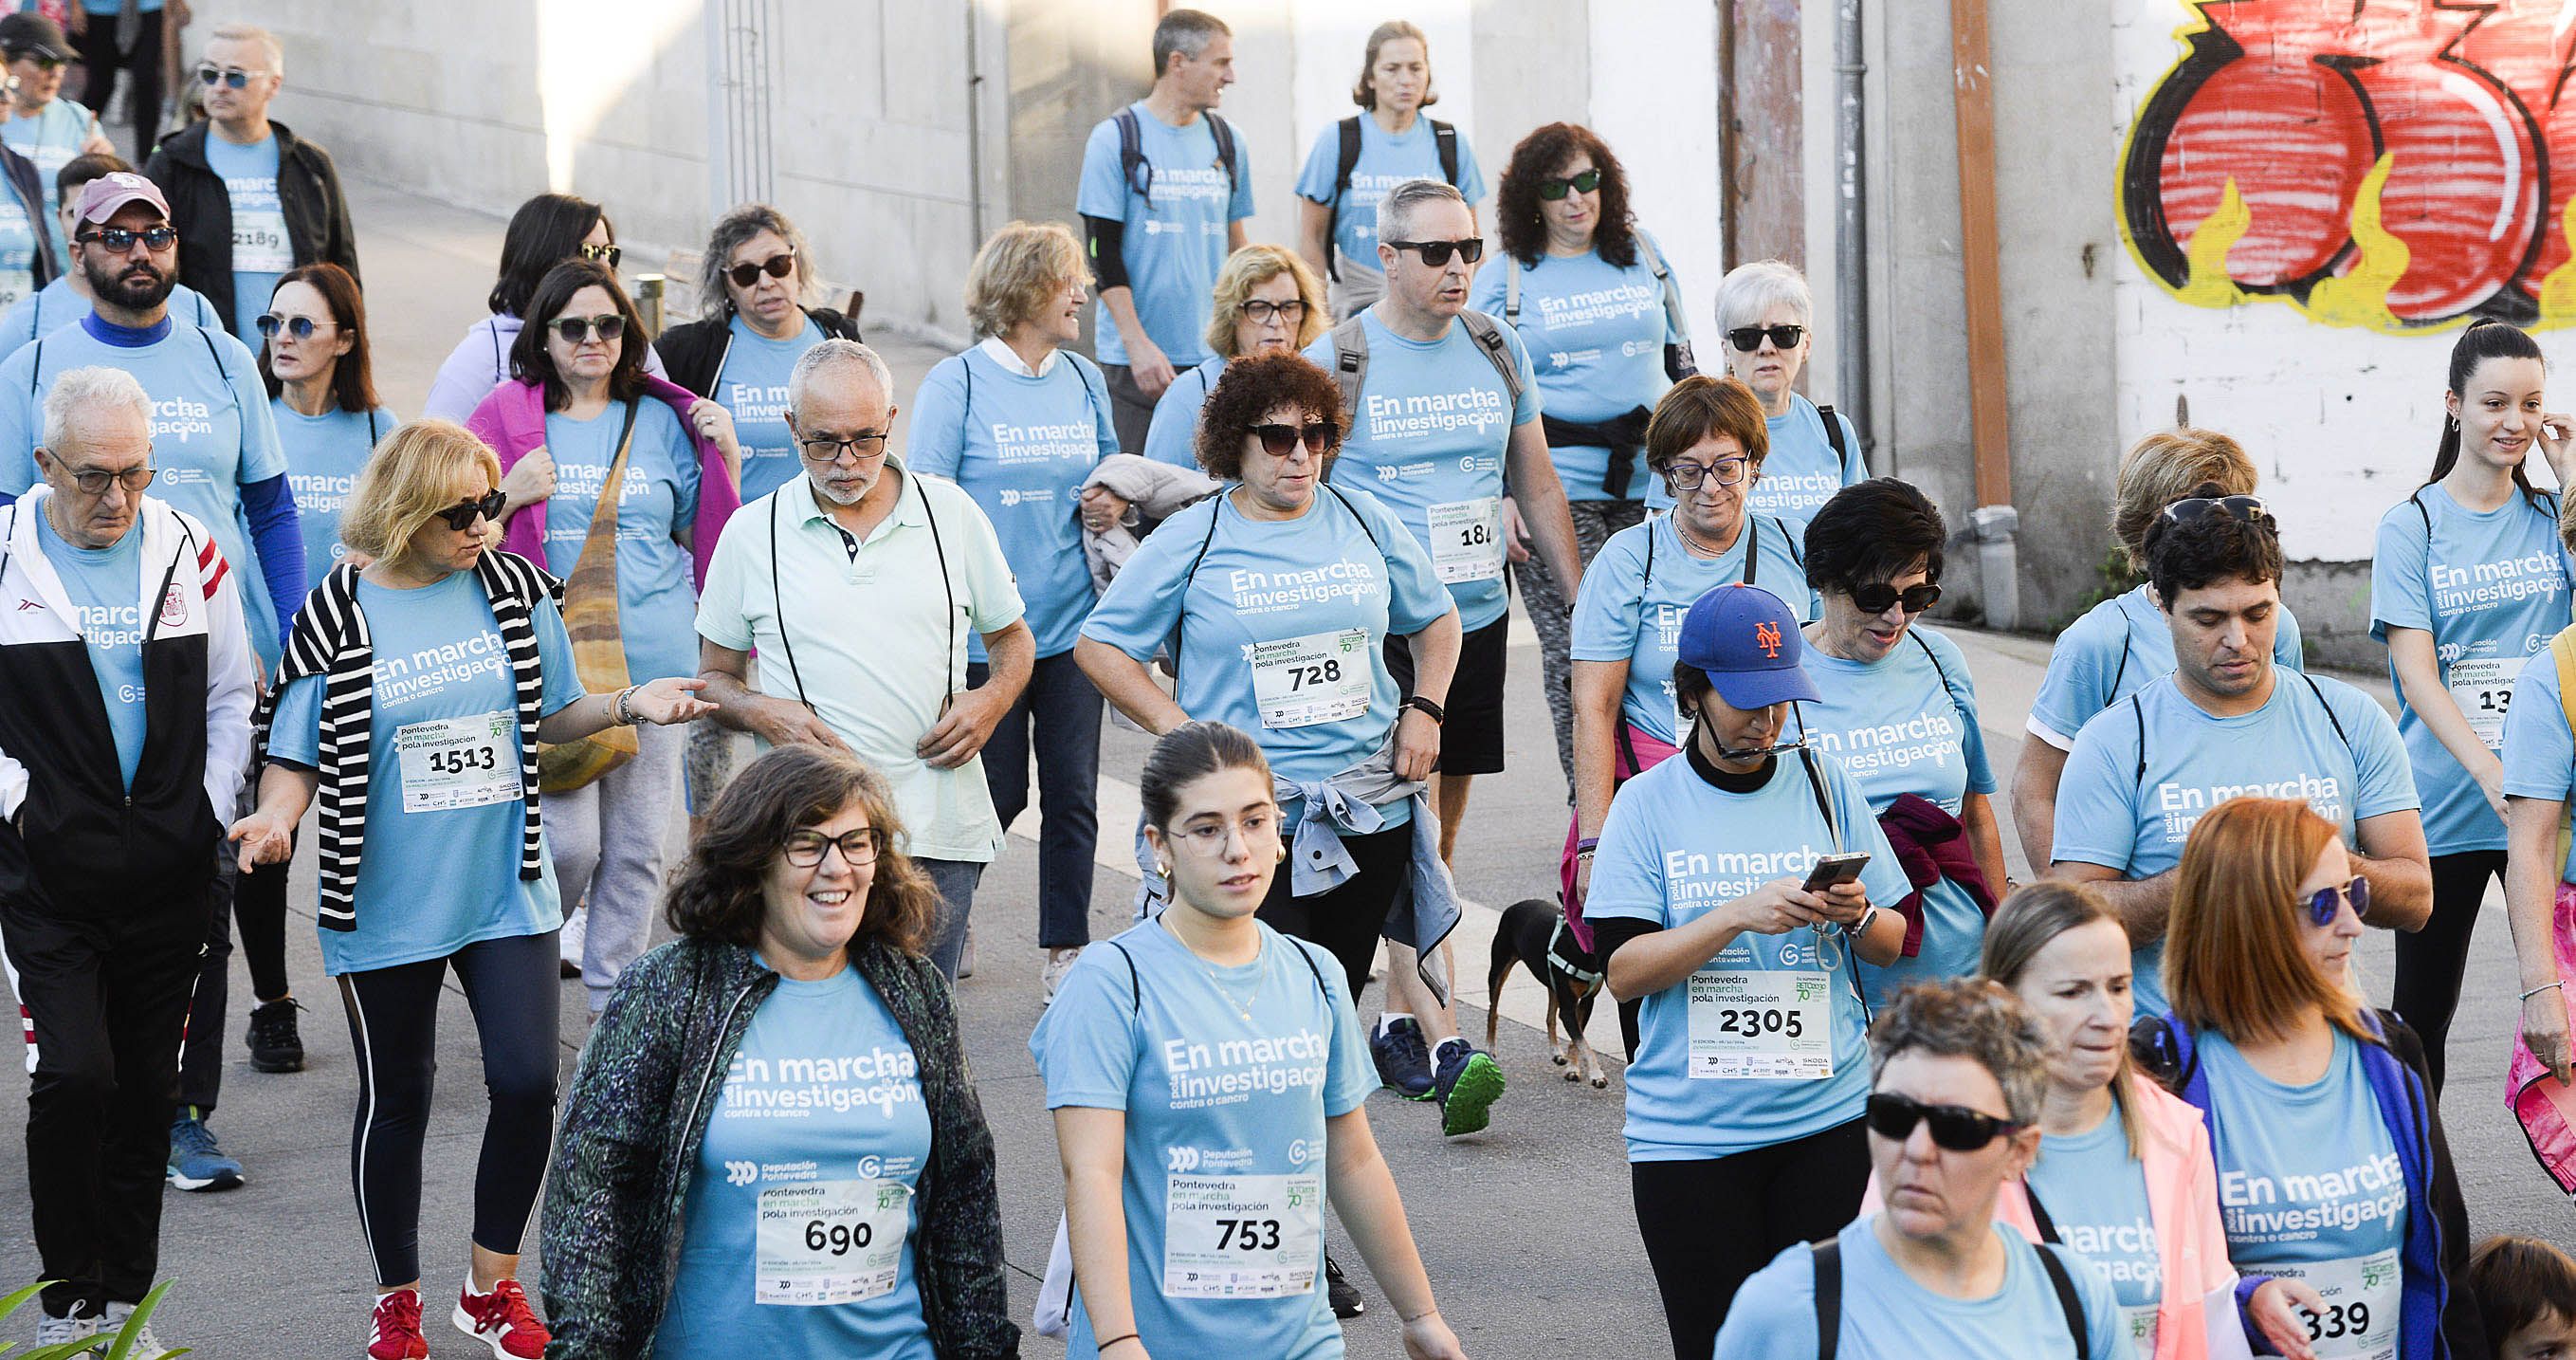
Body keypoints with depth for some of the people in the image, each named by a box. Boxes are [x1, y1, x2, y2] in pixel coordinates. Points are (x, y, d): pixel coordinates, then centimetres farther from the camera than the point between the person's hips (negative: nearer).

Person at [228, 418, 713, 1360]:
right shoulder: (338, 616, -8)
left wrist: (631, 706, -5)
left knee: (527, 1082, -4)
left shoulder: (513, 589, 0)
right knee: (396, 1102, 9)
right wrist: (275, 816, -23)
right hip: (387, 903, -2)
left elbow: (547, 718, 12)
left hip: (506, 890, 2)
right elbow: (299, 757, -3)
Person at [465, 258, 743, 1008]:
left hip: (654, 659, 3)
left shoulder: (663, 421, 12)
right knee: (569, 841, -11)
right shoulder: (506, 418, 3)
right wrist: (510, 495, -12)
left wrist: (725, 455, 3)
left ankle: (614, 998, 19)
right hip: (551, 659, -3)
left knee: (636, 847, 6)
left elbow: (708, 535, 16)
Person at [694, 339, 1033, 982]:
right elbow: (714, 676, 13)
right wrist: (762, 711, -9)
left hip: (939, 832, 1)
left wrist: (992, 698, -2)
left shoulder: (952, 513, 8)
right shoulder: (751, 535, 5)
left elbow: (1012, 637, 19)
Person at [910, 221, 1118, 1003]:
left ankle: (1065, 954, 12)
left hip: (1072, 624, 4)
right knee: (997, 793, 4)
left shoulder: (1084, 381, 9)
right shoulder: (957, 383, -5)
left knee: (1073, 794, 3)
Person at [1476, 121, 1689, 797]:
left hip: (1648, 486, 3)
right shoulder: (1504, 279, 4)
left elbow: (1680, 357, 22)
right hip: (1557, 487, -3)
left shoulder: (1641, 252, 13)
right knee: (1578, 652, -8)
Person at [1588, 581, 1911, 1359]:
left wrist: (1857, 917, -10)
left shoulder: (1825, 786, 7)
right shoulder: (1647, 804, 1)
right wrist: (1740, 916, -19)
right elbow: (1623, 971, -8)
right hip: (1688, 1129, -1)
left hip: (1826, 1117, 1)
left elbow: (1892, 948, 12)